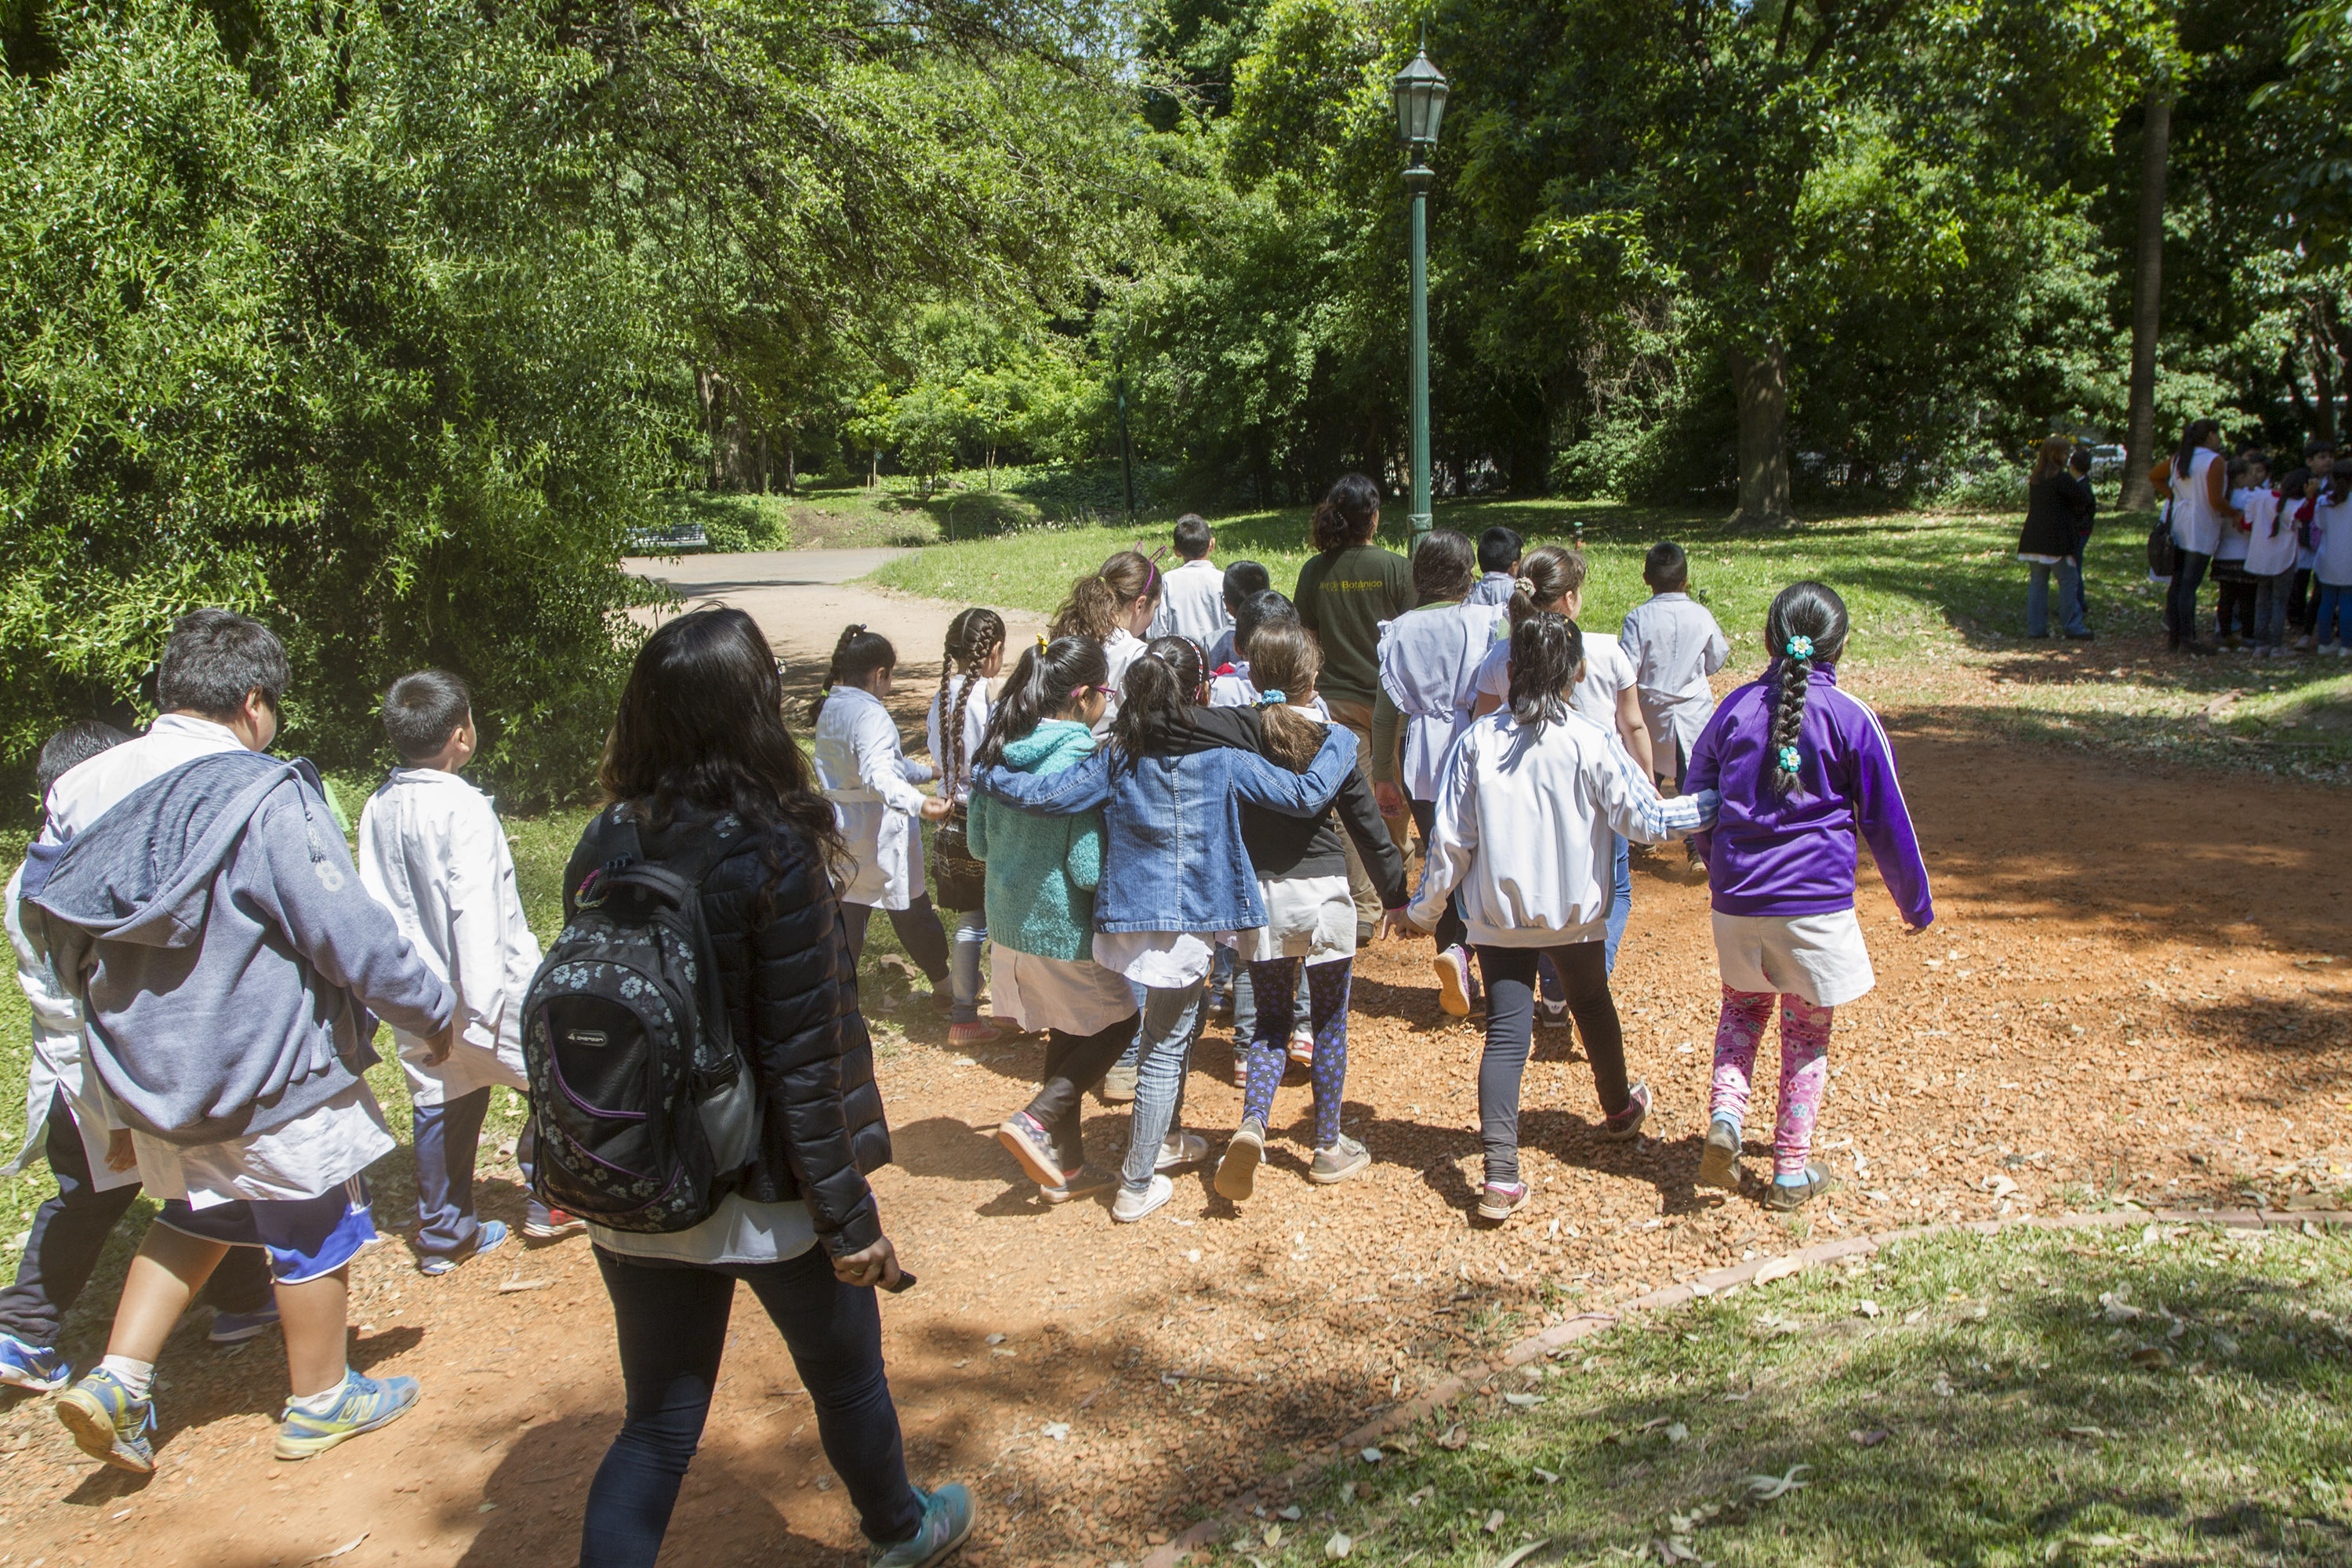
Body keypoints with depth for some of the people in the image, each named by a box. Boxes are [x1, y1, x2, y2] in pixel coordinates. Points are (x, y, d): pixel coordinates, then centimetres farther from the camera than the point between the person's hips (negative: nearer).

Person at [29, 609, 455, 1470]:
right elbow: (354, 937, -22)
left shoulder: (84, 797, 0)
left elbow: (71, 951, 9)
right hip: (269, 1078, -7)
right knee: (316, 1232, 13)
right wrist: (433, 1009, -4)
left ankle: (117, 1379, 19)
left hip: (148, 1075, 7)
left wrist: (125, 1100, 18)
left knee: (197, 1212, 29)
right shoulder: (264, 800, -24)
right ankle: (320, 1402, 29)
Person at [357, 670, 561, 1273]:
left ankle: (443, 1233, 24)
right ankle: (549, 1200, 19)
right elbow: (474, 912, -24)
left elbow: (375, 905, 9)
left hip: (418, 998, 7)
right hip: (488, 989, -7)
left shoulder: (378, 809, 3)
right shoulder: (462, 809, -21)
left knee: (439, 1107, 15)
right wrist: (483, 1006, -22)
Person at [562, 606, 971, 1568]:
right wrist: (849, 1215, -12)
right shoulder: (770, 852, -20)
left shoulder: (603, 848, -4)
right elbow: (805, 1056, -20)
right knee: (846, 1377, 21)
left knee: (659, 1420, 16)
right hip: (765, 1195, -4)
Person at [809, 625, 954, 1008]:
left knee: (847, 912, 12)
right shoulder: (870, 714, -23)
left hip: (841, 831, 7)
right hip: (879, 834, -7)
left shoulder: (829, 709, 6)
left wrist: (928, 772, 26)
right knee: (912, 913, 11)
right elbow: (878, 773, -40)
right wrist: (917, 803, -55)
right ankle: (945, 988, 28)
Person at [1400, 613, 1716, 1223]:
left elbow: (1452, 837, -5)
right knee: (1592, 1005, 24)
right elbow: (1646, 820, -7)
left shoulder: (1476, 741, -8)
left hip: (1497, 914, 0)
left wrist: (1423, 905, 7)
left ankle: (1501, 1173, -10)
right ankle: (1620, 1109, 49)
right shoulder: (1590, 744, -13)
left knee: (1505, 1032, 1)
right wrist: (1721, 802, 6)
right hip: (1573, 912, 0)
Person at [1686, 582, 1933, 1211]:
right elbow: (1888, 822, 0)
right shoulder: (1851, 719, -6)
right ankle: (1791, 1172, 17)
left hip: (1737, 899, 3)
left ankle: (1725, 1113, 1)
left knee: (1743, 1006, 23)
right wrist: (1917, 903, 13)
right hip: (1816, 903, -2)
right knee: (1807, 1035, 11)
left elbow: (1695, 800, 12)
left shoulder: (1736, 708, 2)